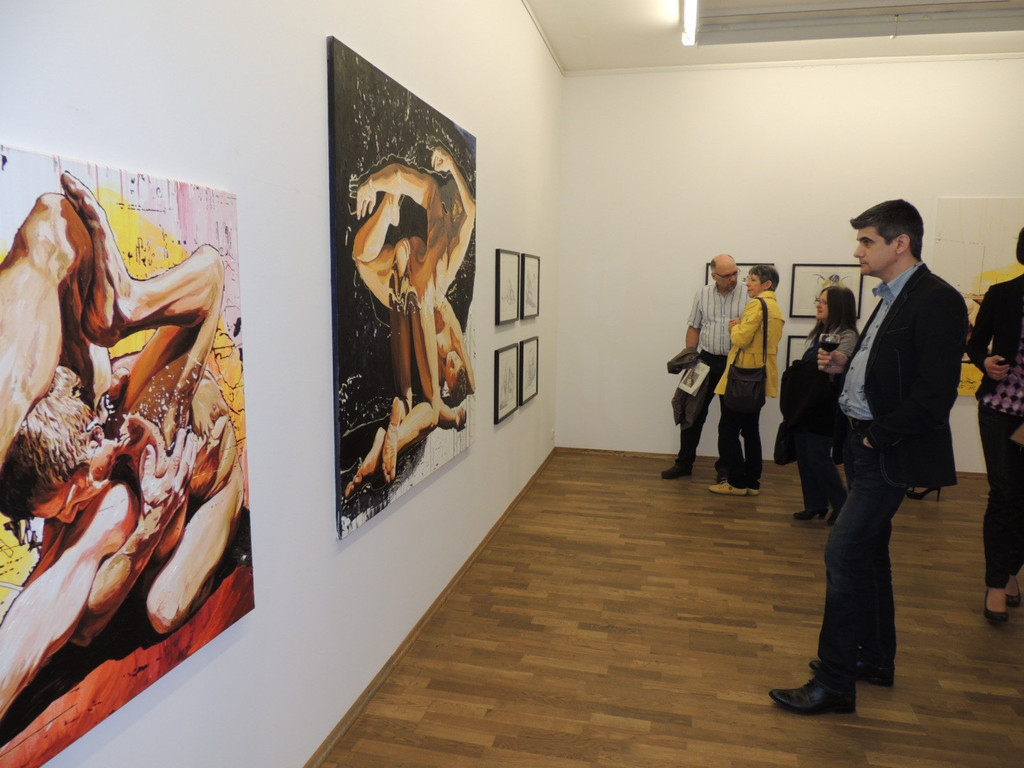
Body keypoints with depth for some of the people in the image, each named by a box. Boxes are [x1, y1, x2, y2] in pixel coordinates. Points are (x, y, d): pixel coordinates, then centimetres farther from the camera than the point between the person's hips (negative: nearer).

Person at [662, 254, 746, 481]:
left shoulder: (746, 297, -5)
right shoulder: (702, 295, 2)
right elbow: (694, 328, 7)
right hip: (707, 360, 2)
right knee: (694, 412, 5)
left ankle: (724, 466, 23)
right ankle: (684, 462, 16)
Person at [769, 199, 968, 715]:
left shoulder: (936, 301, -17)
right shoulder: (890, 298, 13)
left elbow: (934, 395, -23)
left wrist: (877, 436, -16)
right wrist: (846, 365, 4)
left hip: (889, 454, -10)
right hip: (864, 445, 10)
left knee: (844, 552, -9)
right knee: (869, 552, 18)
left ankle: (834, 682, 3)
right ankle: (876, 659, 34)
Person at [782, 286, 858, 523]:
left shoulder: (847, 336, -10)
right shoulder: (817, 333, 15)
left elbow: (835, 369, -20)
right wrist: (790, 403, 13)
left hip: (823, 408, -8)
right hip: (803, 405, 8)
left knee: (818, 457, -3)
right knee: (804, 456, 9)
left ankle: (842, 505, 13)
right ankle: (815, 505, 20)